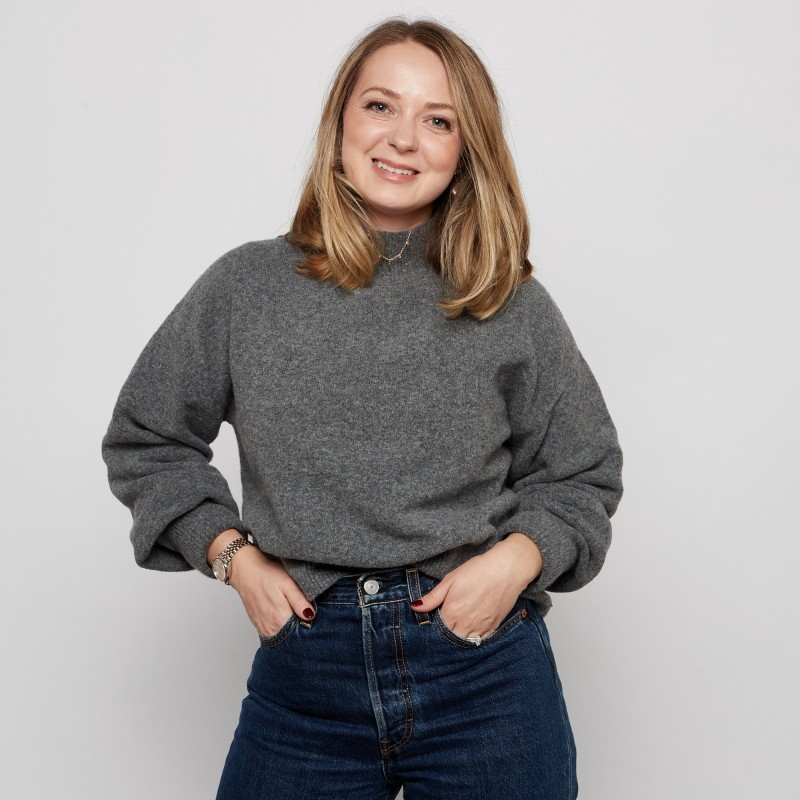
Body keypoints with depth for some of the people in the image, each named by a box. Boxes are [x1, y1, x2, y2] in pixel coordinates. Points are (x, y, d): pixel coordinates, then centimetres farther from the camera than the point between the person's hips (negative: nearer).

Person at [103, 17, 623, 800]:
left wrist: (517, 558, -9)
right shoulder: (246, 287, 1)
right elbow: (145, 440, 11)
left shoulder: (513, 307, 0)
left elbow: (582, 476, 10)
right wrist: (232, 554, -1)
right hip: (305, 674, 1)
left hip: (487, 672, 0)